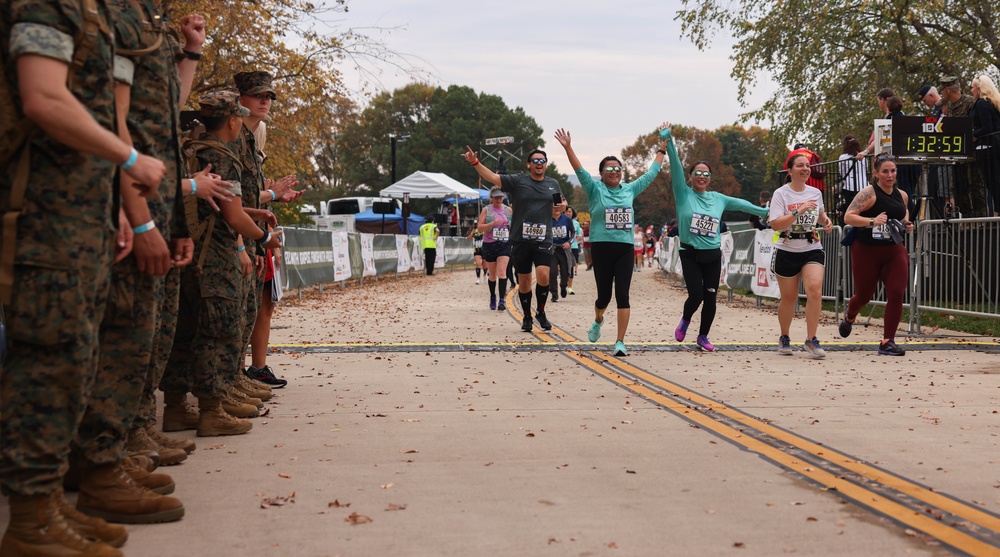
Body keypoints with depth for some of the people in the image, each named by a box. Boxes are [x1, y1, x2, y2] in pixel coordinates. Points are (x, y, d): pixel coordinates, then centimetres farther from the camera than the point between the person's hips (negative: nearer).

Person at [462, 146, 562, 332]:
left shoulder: (553, 184, 11)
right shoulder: (517, 181, 0)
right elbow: (492, 177, -11)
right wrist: (475, 162, -25)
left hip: (543, 240, 1)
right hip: (520, 239, -1)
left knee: (543, 275, -16)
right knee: (524, 281, 6)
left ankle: (540, 312, 6)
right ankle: (527, 317, 24)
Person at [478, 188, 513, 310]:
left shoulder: (508, 210, 8)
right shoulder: (486, 210, 1)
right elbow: (480, 227, -7)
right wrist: (493, 223, -21)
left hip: (504, 245, 0)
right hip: (489, 245, 0)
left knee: (502, 272, -15)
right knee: (492, 274, 9)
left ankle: (502, 300, -19)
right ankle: (492, 297, 29)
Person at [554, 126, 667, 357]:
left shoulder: (630, 190, 12)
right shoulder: (595, 190, 2)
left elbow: (651, 173, 20)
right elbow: (580, 171, -9)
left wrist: (661, 149, 22)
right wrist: (568, 147, -21)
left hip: (625, 249, 2)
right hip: (601, 248, -2)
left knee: (622, 294, -7)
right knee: (604, 294, 5)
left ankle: (620, 342, -7)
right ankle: (598, 321, 39)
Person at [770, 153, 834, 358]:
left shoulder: (815, 193, 8)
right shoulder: (781, 194, -7)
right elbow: (775, 225, -18)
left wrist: (826, 220, 6)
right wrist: (798, 212, -27)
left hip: (812, 250, 3)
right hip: (787, 251, -3)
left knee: (815, 289, -19)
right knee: (789, 297, 7)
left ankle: (811, 340, -12)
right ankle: (784, 338, 30)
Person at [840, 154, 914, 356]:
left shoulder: (902, 195, 7)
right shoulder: (869, 193, -13)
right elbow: (848, 217, -19)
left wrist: (906, 224, 7)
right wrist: (872, 221, -32)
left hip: (894, 251, 4)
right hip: (867, 251, -4)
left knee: (896, 294, -12)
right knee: (864, 295, 10)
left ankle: (887, 341, -5)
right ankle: (849, 316, 47)